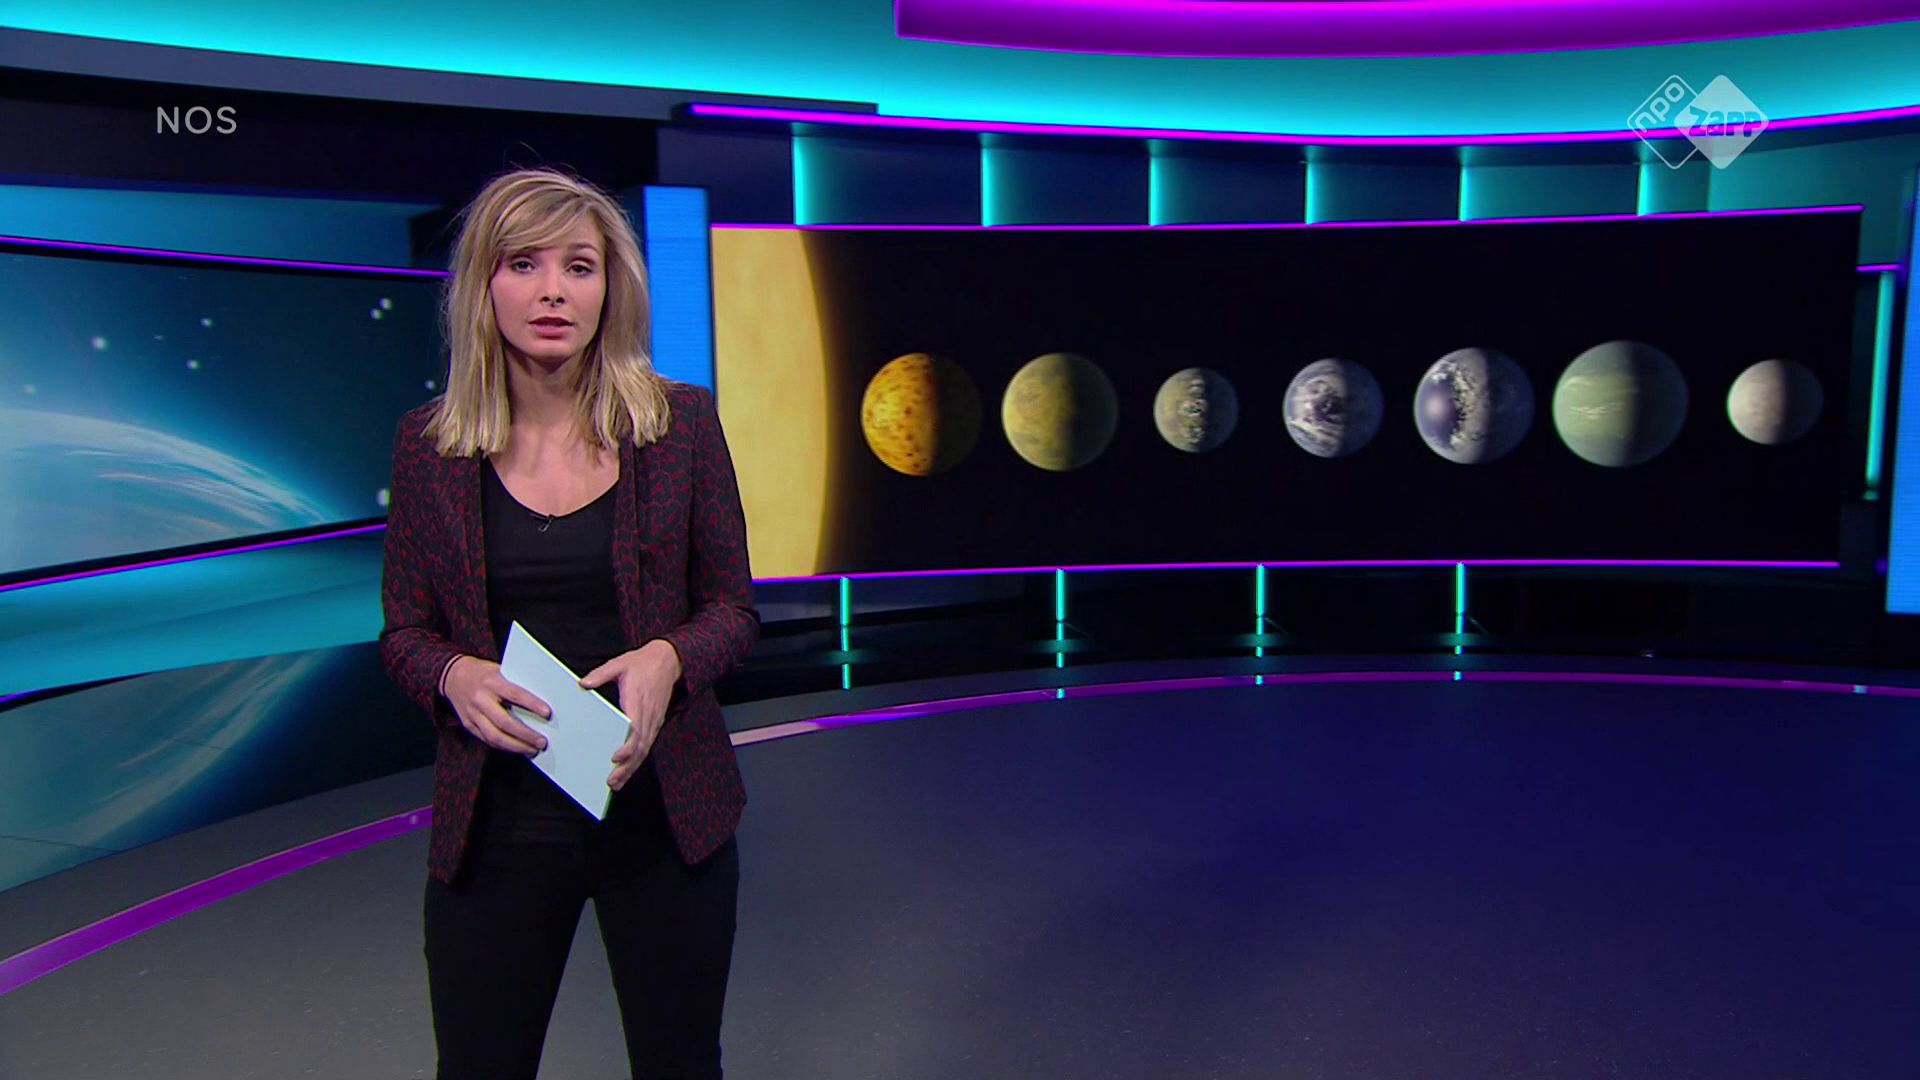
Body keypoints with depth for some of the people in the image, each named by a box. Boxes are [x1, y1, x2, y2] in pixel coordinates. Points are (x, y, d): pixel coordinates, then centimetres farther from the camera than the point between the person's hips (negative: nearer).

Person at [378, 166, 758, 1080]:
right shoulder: (428, 445, -2)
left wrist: (667, 657, -19)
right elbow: (403, 631, 5)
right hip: (495, 825, 0)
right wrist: (454, 675, -16)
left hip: (662, 813, 0)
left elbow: (733, 606, 2)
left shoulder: (681, 422, -4)